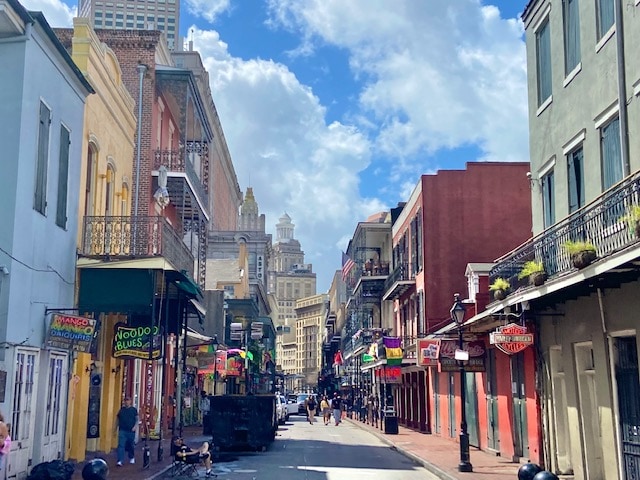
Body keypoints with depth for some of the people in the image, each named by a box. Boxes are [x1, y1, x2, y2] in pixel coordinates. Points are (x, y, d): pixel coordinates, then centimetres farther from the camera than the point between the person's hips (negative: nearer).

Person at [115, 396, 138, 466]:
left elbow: (137, 419, 3)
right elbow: (117, 419, 11)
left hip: (131, 431, -1)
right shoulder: (121, 409, 6)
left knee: (130, 446, 13)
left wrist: (135, 426, -12)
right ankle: (120, 461, -13)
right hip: (122, 431, 1)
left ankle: (132, 458, 36)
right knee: (121, 445, -10)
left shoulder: (134, 410, 1)